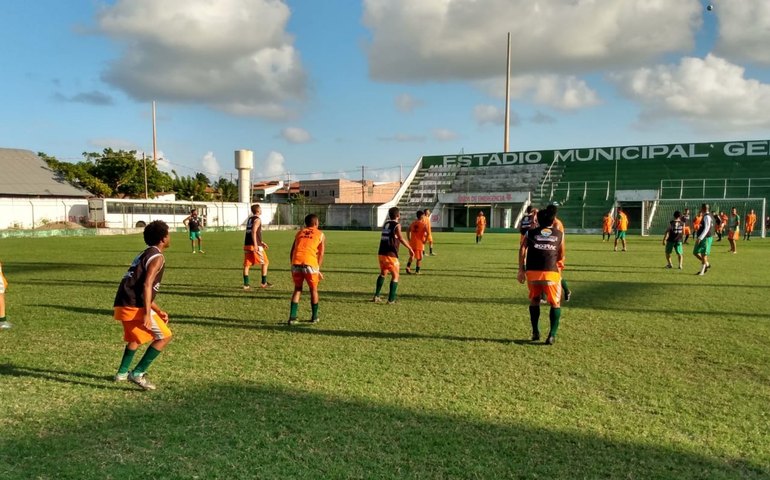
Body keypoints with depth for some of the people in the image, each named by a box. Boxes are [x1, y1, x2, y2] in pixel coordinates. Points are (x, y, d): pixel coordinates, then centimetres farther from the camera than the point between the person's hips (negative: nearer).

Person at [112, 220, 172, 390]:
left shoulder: (145, 255, 23)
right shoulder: (157, 257, -7)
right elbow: (147, 285, -20)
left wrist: (158, 311, 27)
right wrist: (147, 313, -24)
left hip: (124, 304, 10)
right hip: (135, 306, -10)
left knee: (136, 338, 31)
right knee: (164, 336, -2)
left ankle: (122, 372, 37)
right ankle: (138, 373, -3)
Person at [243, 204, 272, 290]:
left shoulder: (249, 219, 19)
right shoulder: (257, 219, -8)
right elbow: (253, 232, -20)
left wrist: (261, 242, 33)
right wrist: (255, 245, -25)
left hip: (247, 244, 8)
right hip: (255, 245, -8)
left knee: (246, 264, 5)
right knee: (265, 263, 6)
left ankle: (246, 284, 2)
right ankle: (263, 283, 9)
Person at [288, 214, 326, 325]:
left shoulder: (299, 233, 25)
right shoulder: (320, 234, 16)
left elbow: (292, 252, 19)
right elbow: (321, 254, 7)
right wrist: (318, 270, 9)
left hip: (296, 263, 3)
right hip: (310, 264, -3)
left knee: (297, 289, 19)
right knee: (313, 290, 17)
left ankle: (292, 317, 11)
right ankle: (314, 317, 24)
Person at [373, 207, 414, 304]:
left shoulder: (386, 224, 13)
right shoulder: (397, 225, -8)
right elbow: (401, 239, -19)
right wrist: (410, 248, -16)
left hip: (381, 253, 7)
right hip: (390, 254, -7)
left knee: (383, 273, 23)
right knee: (395, 276, 3)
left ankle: (376, 296, 20)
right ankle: (391, 300, -3)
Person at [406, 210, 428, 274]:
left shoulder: (413, 223, 7)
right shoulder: (423, 224, -8)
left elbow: (408, 231, 11)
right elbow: (427, 233, -19)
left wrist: (409, 240, 14)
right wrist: (425, 241, -9)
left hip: (412, 243, 4)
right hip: (420, 243, -4)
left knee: (411, 256, 20)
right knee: (419, 258, 9)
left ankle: (408, 266, 0)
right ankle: (417, 270, 10)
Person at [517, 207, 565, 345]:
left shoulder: (530, 233, 15)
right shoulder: (559, 234, 16)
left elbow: (522, 249, 1)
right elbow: (561, 256, 18)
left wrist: (521, 270, 1)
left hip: (532, 272, 1)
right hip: (551, 272, -1)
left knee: (534, 301, 22)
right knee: (555, 303, 13)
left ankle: (535, 332, 22)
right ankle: (552, 335, 2)